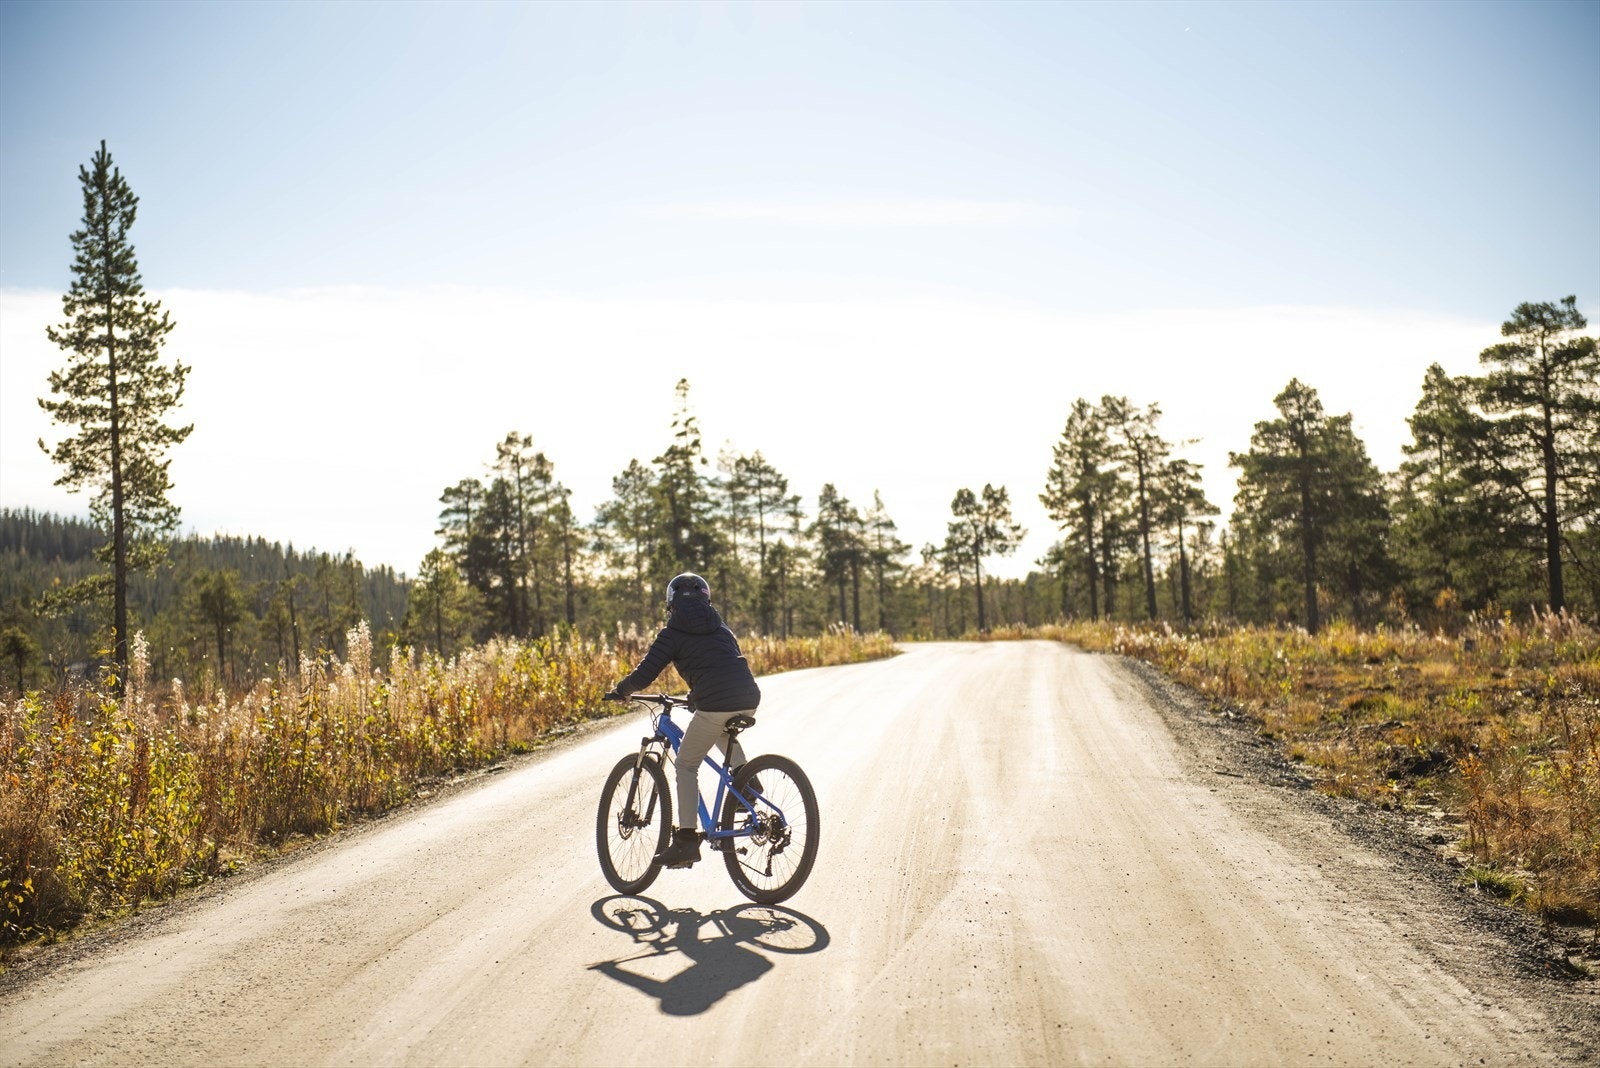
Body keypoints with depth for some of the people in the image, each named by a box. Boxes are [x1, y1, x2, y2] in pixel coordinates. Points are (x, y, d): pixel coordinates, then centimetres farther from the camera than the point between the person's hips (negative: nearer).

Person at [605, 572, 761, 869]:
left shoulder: (673, 633, 8)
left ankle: (686, 840, 5)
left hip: (715, 704, -6)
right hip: (748, 699, 6)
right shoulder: (720, 627, 25)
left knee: (686, 765, 11)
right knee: (723, 733, 39)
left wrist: (620, 691, 24)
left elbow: (644, 675, 3)